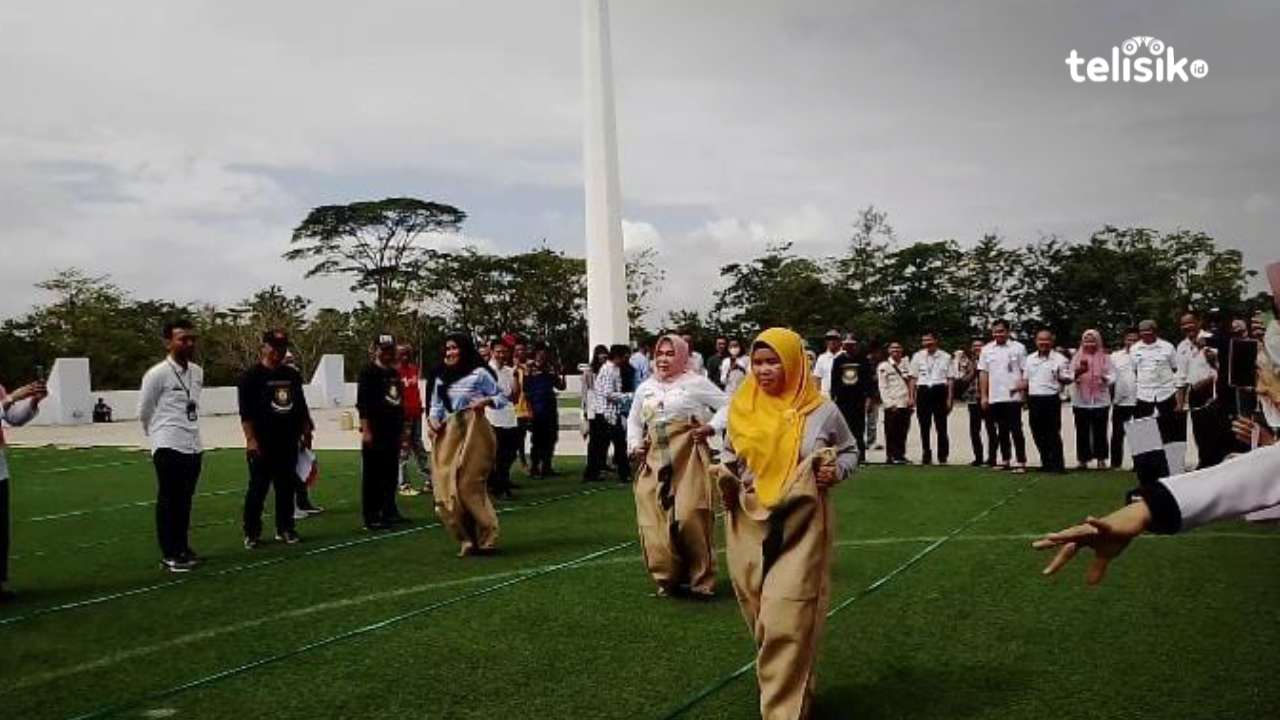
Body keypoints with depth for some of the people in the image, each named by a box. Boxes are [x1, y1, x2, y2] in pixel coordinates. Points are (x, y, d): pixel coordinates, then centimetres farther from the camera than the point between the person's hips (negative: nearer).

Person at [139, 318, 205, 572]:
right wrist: (160, 435, 12)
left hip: (194, 446, 6)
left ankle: (182, 548, 24)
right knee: (168, 500, 0)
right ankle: (169, 555, 6)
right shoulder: (157, 374, -11)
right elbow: (143, 412, -2)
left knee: (185, 500, 14)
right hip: (169, 447, -6)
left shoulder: (198, 372, 9)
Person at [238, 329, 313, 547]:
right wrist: (251, 440, -16)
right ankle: (251, 532, 9)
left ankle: (285, 528, 18)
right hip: (263, 444, -5)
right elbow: (246, 413, -10)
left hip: (289, 443, 5)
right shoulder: (251, 376, -4)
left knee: (287, 488, 9)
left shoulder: (293, 375, 14)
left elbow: (302, 408, 19)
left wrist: (306, 433, 15)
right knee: (258, 488, 0)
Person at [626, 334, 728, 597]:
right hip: (653, 461, 5)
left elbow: (729, 405, 2)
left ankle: (700, 580, 7)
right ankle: (668, 577, 17)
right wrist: (634, 445, 9)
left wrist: (711, 427, -10)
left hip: (687, 458, -5)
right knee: (655, 521, 2)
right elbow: (633, 421, 24)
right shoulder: (645, 388, 14)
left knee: (689, 518, -9)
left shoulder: (696, 383, 0)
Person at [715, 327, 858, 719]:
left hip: (802, 527, -3)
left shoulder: (822, 411, -5)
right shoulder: (741, 409, 1)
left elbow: (850, 451, 11)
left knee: (788, 619, -9)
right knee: (762, 617, 12)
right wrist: (724, 474, -4)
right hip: (750, 526, 3)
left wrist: (837, 471, -9)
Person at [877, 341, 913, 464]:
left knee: (903, 432, 6)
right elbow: (883, 387, -4)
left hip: (905, 403, 4)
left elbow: (910, 382, 12)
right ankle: (891, 456, 3)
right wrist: (889, 403, -11)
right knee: (892, 432, -3)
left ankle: (900, 455, 14)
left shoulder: (905, 364, 13)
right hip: (892, 405, -4)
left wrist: (911, 398, 1)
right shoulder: (884, 366, 0)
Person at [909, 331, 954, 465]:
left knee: (941, 426, 1)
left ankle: (943, 456, 8)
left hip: (939, 391, -2)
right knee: (924, 426, 6)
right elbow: (913, 378, 10)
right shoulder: (917, 356, 7)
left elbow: (950, 379, 1)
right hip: (923, 391, 2)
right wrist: (912, 396, 5)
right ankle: (926, 455, 15)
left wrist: (949, 398, -4)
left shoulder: (945, 357, 2)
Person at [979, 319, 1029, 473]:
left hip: (1012, 396, -4)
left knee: (1016, 430, -4)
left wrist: (1023, 383, -16)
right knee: (1002, 430, 11)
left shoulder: (1018, 348, 0)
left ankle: (1021, 462, -2)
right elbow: (983, 373, 9)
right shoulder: (987, 349, 9)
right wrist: (984, 396, 4)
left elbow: (1026, 370, 0)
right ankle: (1005, 460, 19)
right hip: (994, 397, 4)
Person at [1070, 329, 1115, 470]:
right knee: (1082, 431, 1)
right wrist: (1077, 372, -21)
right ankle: (1082, 460, 7)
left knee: (1100, 431, 2)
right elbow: (1070, 376, 0)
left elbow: (1112, 375, 2)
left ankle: (1101, 459, 10)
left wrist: (1105, 378, -20)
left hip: (1100, 400, 0)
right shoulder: (1077, 357, 8)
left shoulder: (1104, 357, 7)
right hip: (1081, 401, 0)